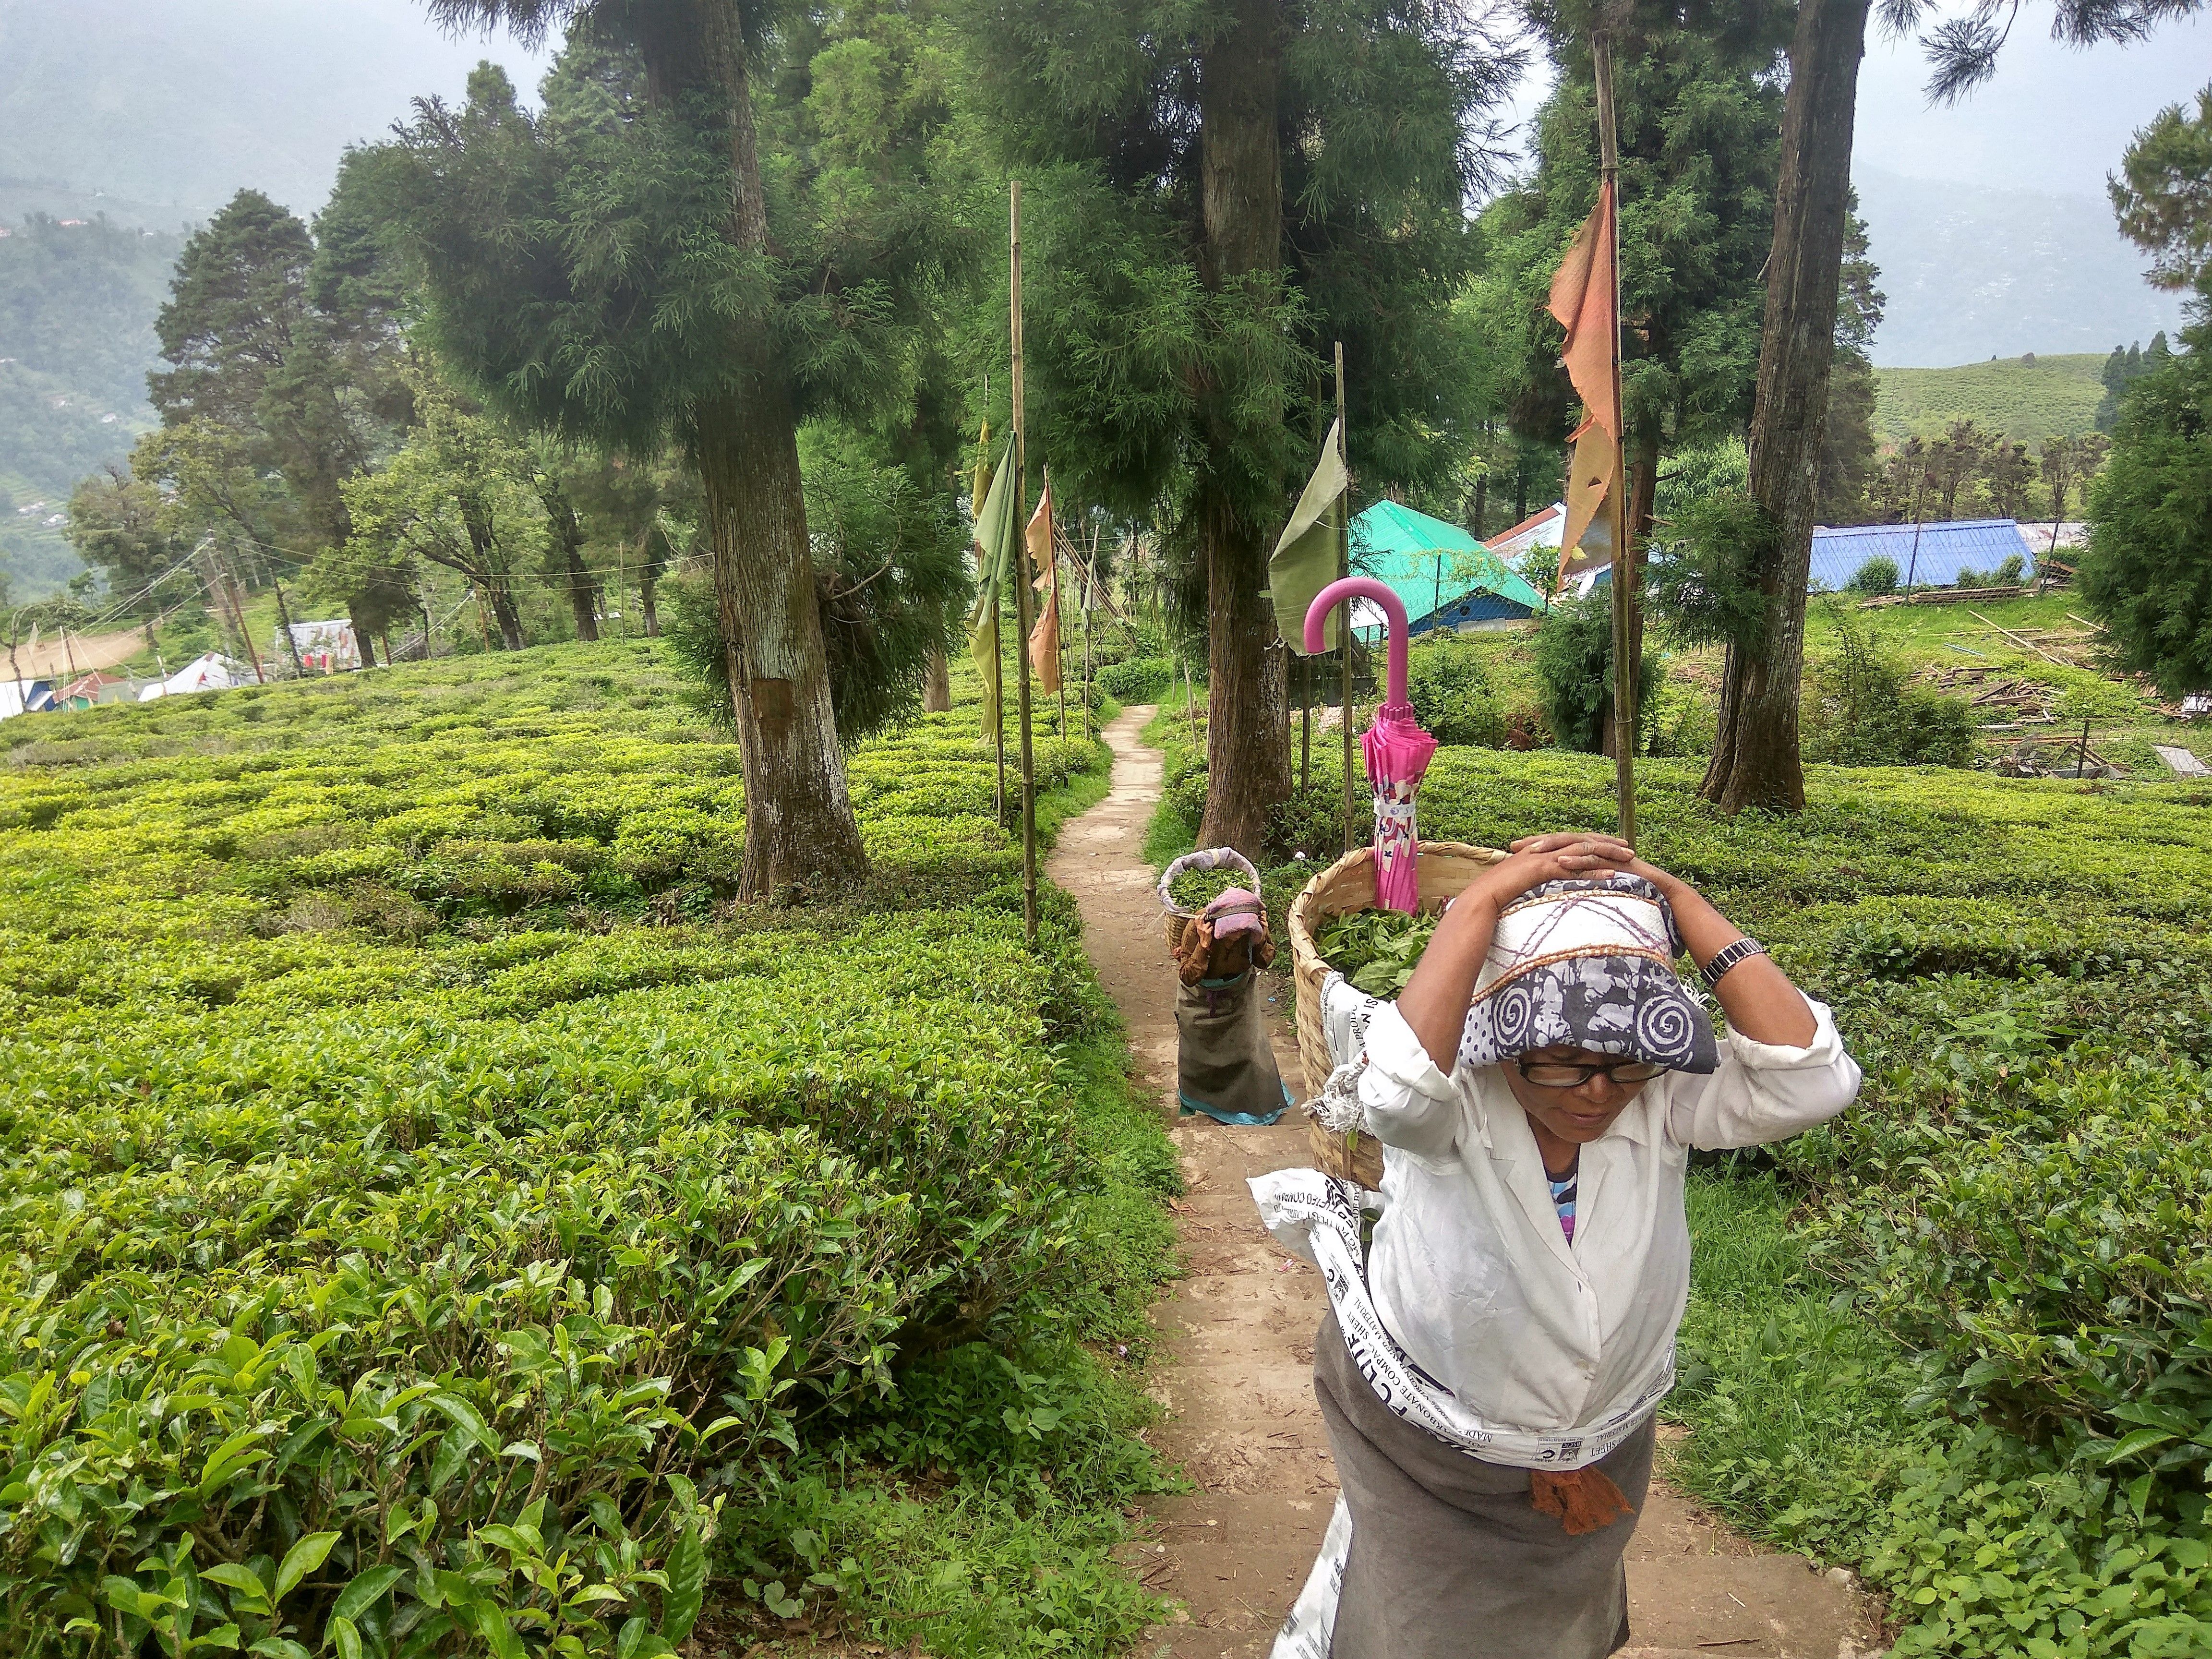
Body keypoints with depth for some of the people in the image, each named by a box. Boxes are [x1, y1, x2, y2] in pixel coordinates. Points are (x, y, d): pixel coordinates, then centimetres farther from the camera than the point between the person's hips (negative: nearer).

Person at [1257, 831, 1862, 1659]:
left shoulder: (1660, 1101, -23)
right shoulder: (1455, 1105, -32)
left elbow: (1809, 1077, -38)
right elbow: (1399, 1085, -56)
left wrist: (1679, 900, -38)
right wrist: (1484, 899, -50)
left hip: (1601, 1444, 4)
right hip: (1429, 1448, -4)